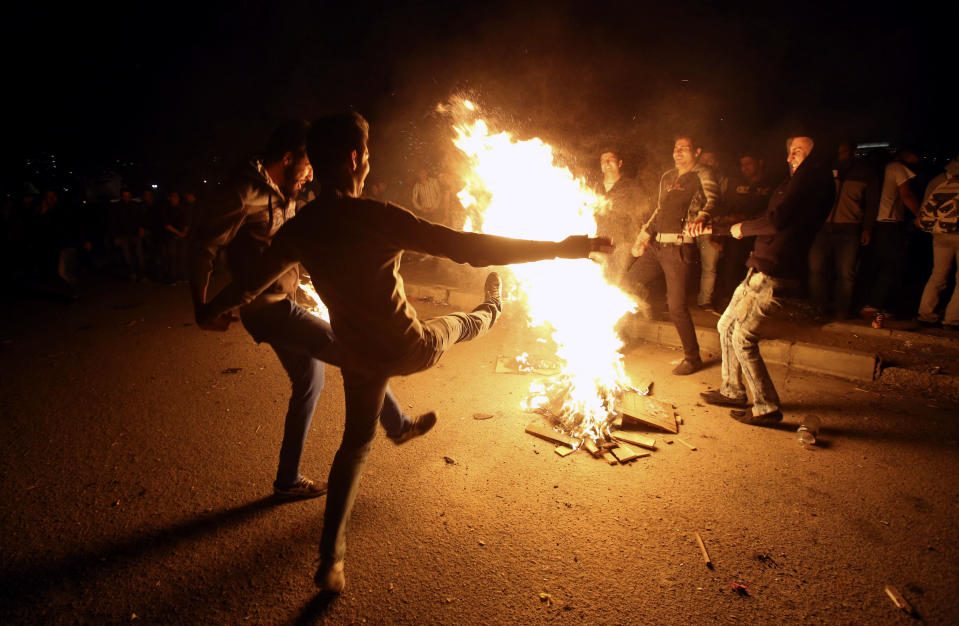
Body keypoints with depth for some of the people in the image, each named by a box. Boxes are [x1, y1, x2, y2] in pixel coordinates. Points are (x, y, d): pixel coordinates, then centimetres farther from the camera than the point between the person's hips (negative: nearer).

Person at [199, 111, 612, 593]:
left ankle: (331, 561, 27)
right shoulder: (376, 217, -25)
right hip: (411, 351, -5)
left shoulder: (298, 229, -6)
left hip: (360, 359, 5)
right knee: (457, 323, 27)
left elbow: (255, 279, 11)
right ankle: (491, 308, 63)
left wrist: (216, 309, 34)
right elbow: (466, 247, -29)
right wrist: (560, 248, -23)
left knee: (355, 444, 21)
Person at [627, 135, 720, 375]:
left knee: (677, 305, -7)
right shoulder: (667, 177, 21)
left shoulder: (703, 175, 0)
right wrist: (644, 235, 20)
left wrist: (701, 217, -41)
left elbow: (712, 200, -19)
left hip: (677, 247, -7)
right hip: (655, 245, 7)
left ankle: (692, 357, 9)